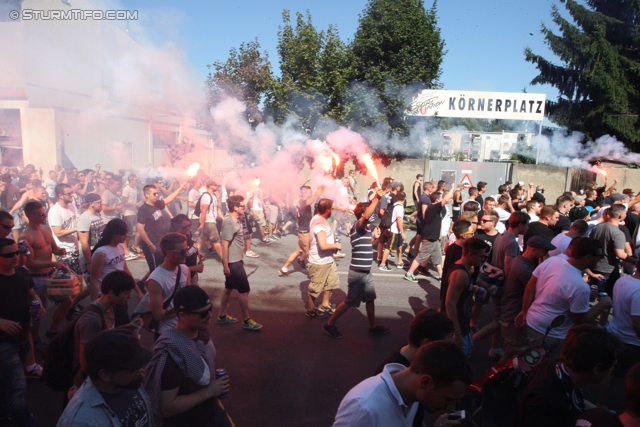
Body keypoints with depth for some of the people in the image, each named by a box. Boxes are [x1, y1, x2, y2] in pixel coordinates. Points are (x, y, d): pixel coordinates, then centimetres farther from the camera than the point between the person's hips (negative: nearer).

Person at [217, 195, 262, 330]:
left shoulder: (236, 219, 5)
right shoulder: (229, 222, -23)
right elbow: (225, 244, -24)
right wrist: (225, 266, -22)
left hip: (236, 260, 9)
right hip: (233, 262, -9)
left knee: (229, 288, 18)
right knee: (244, 290, -1)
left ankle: (222, 316, 30)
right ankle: (247, 321, 11)